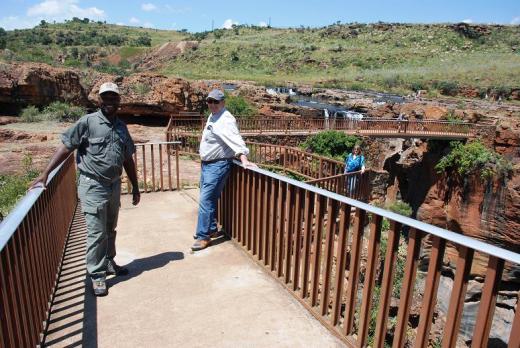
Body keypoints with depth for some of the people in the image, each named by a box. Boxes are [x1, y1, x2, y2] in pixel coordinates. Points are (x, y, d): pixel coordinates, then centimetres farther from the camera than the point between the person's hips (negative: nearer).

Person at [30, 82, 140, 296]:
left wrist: (135, 188, 13)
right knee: (96, 232, 0)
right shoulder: (88, 122, -9)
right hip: (93, 186, -5)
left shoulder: (121, 126, 8)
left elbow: (128, 160, 13)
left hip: (114, 185, 6)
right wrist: (44, 175, -15)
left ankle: (108, 262, 35)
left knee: (110, 229, 18)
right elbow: (65, 148, -9)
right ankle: (97, 275, 14)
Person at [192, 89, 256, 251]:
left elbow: (235, 140, -31)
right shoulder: (212, 117, 13)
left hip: (217, 165, -10)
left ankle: (203, 236, 1)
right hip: (206, 164, 10)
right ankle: (211, 229, 30)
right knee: (209, 199, 16)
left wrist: (244, 159, -43)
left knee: (206, 200, -9)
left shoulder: (225, 120, -18)